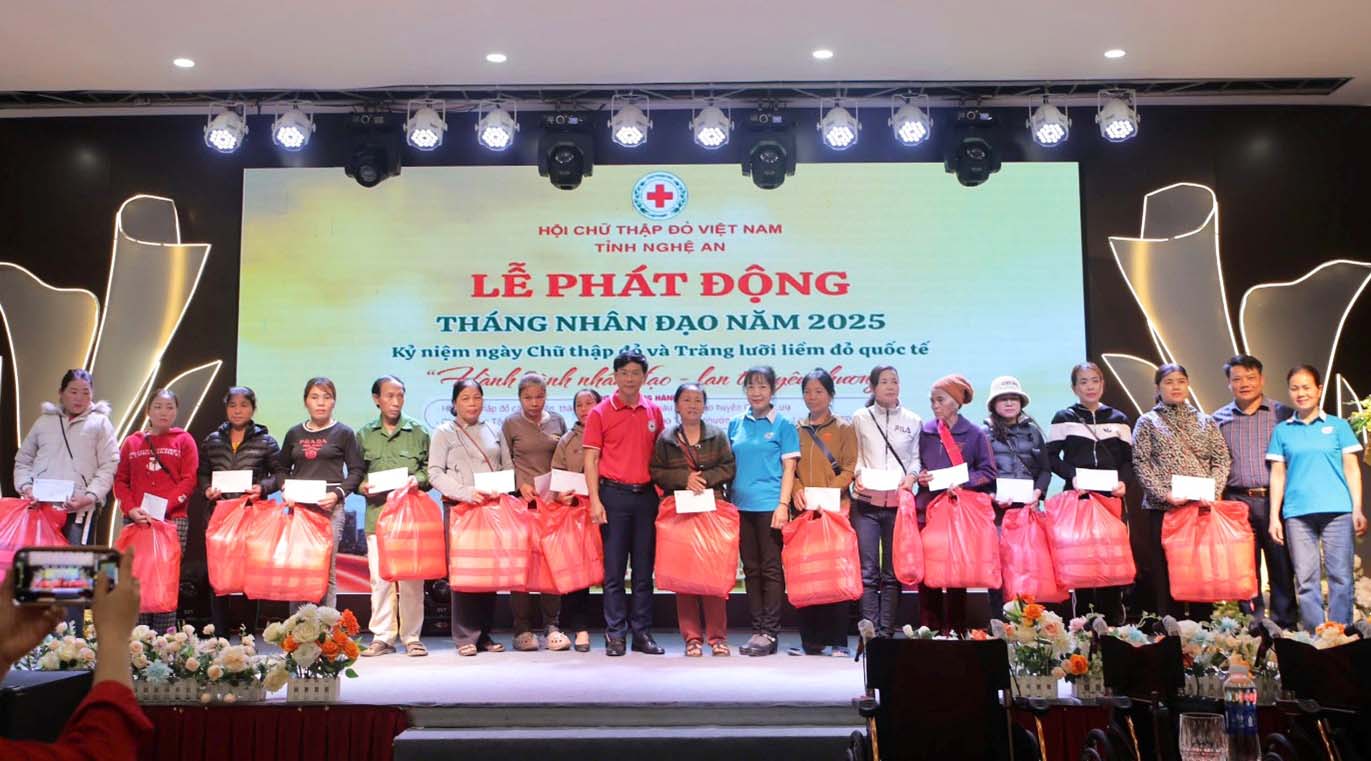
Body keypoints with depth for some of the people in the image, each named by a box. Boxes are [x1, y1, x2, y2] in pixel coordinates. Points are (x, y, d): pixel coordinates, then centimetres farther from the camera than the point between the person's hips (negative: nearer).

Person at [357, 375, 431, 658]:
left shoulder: (418, 431, 8)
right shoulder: (364, 434, 12)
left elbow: (430, 467, 8)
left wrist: (418, 480, -11)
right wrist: (362, 486, -7)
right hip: (377, 511, 1)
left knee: (411, 576, -4)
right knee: (379, 576, 1)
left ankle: (411, 637, 7)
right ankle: (382, 637, 12)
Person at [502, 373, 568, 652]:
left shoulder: (557, 421, 11)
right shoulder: (511, 424, 5)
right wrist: (520, 484, -7)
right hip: (522, 500, -2)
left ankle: (552, 626, 5)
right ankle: (522, 629, 6)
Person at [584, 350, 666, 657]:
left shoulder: (654, 412, 9)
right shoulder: (600, 413, 0)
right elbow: (591, 459, -2)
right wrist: (595, 501, -9)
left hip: (646, 495, 3)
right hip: (614, 495, -3)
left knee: (644, 568, 7)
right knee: (614, 568, 1)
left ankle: (642, 633, 14)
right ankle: (615, 634, 9)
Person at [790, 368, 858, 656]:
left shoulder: (844, 428, 6)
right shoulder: (796, 429, 14)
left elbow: (850, 468, -1)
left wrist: (828, 491, -14)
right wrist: (796, 490, -8)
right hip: (803, 510, 3)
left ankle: (838, 641, 4)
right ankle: (810, 640, 10)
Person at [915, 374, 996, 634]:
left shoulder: (975, 434, 2)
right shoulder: (924, 432, 10)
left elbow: (988, 473, 2)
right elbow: (914, 465, 18)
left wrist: (963, 482, -12)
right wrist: (919, 476, -2)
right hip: (927, 508, 2)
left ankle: (955, 632, 11)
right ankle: (930, 630, 7)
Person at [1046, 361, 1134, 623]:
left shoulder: (1119, 419, 15)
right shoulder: (1063, 419, 8)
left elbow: (1128, 459, 11)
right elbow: (1052, 456, 4)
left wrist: (1124, 482, -7)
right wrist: (1072, 475, -13)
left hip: (1111, 497, 2)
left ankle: (1114, 621, 6)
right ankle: (1082, 620, 0)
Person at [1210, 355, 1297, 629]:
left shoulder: (1282, 414, 7)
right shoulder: (1219, 419, 11)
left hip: (1275, 500, -1)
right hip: (1237, 502, 1)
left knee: (1282, 564, 1)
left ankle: (1285, 625, 11)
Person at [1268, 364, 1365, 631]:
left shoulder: (1338, 426, 9)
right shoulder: (1282, 431, 10)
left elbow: (1351, 469, 7)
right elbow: (1277, 475, 9)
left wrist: (1358, 509, -2)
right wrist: (1274, 516, 4)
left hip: (1337, 509, -1)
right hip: (1297, 512, 1)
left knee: (1341, 576, -1)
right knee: (1306, 579, 3)